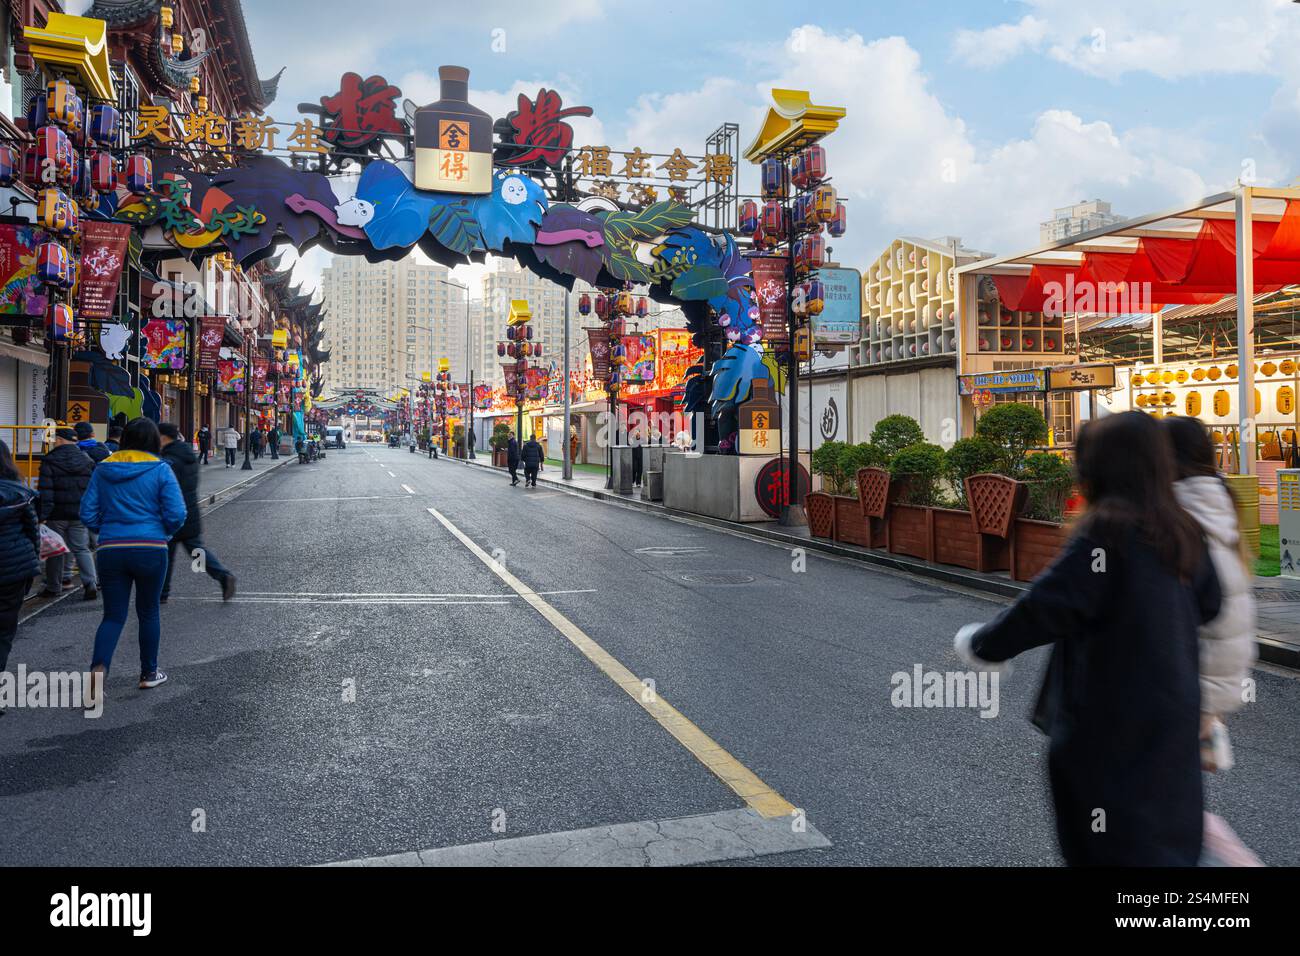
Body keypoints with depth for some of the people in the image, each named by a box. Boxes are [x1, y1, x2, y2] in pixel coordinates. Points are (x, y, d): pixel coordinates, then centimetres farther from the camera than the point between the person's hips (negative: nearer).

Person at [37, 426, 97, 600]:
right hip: (80, 513, 3)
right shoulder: (86, 460, 5)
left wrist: (42, 514, -9)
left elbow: (45, 491, -10)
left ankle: (54, 587, 18)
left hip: (57, 514, -3)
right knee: (81, 549, 6)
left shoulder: (50, 461, -6)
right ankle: (90, 584, -8)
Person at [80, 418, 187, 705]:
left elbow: (88, 513, 5)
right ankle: (149, 673, 25)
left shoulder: (103, 469, 5)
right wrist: (165, 533, 10)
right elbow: (176, 514, -10)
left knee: (113, 615, 8)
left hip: (111, 550, 2)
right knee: (148, 613, 14)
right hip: (151, 550, -2)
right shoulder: (160, 470, -6)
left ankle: (98, 668, -15)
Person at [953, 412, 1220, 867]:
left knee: (1108, 846, 5)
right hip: (1170, 713, 8)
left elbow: (1047, 603, -21)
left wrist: (982, 644, -7)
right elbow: (1208, 603, 17)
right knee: (1164, 839, 21)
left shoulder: (1107, 530, -19)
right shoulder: (1182, 532, 4)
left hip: (1110, 721, -8)